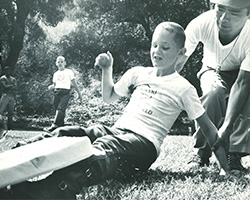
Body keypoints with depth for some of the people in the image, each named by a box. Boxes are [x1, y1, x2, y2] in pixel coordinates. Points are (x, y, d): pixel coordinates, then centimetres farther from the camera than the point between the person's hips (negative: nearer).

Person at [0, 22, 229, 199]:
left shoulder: (183, 88, 6)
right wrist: (107, 69, 17)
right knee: (64, 134, -24)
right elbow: (109, 97, 32)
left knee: (102, 150, -41)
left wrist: (223, 160, 3)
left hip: (143, 143, -6)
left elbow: (206, 124, 8)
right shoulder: (138, 73, 20)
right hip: (116, 131, 6)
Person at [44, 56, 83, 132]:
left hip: (65, 92, -5)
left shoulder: (69, 72, 12)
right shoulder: (56, 74, 23)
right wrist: (51, 87, 0)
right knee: (57, 109, -2)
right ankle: (61, 126, 5)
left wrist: (79, 94, 12)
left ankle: (54, 126, -32)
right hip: (57, 92, 5)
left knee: (61, 109, -21)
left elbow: (74, 83, 13)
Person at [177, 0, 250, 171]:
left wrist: (227, 127, -45)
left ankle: (235, 155, -17)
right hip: (213, 70, 1)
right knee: (214, 93, -32)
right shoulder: (201, 24, -33)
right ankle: (201, 152, -17)